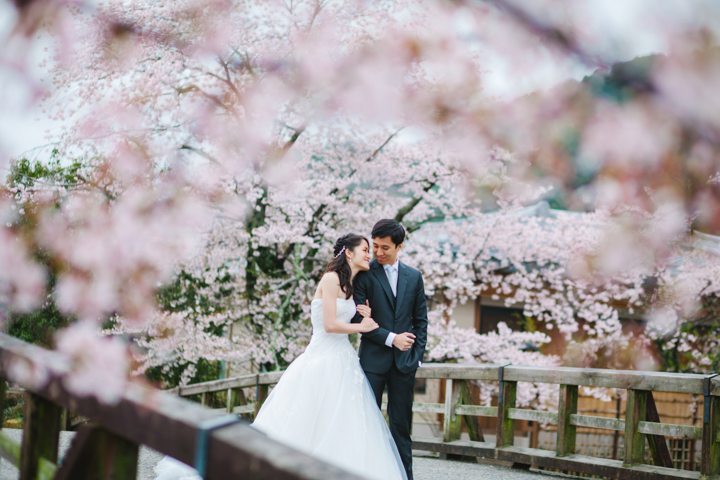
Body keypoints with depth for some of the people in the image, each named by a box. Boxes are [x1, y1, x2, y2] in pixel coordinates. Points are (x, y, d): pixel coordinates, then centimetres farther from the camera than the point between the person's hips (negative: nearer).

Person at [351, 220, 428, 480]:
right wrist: (391, 339, -13)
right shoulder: (364, 275, -2)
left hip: (404, 360, 3)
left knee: (401, 424, 5)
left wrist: (417, 355, 3)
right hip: (373, 359, -3)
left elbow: (421, 320, 12)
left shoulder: (413, 276, 10)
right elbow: (358, 319, -8)